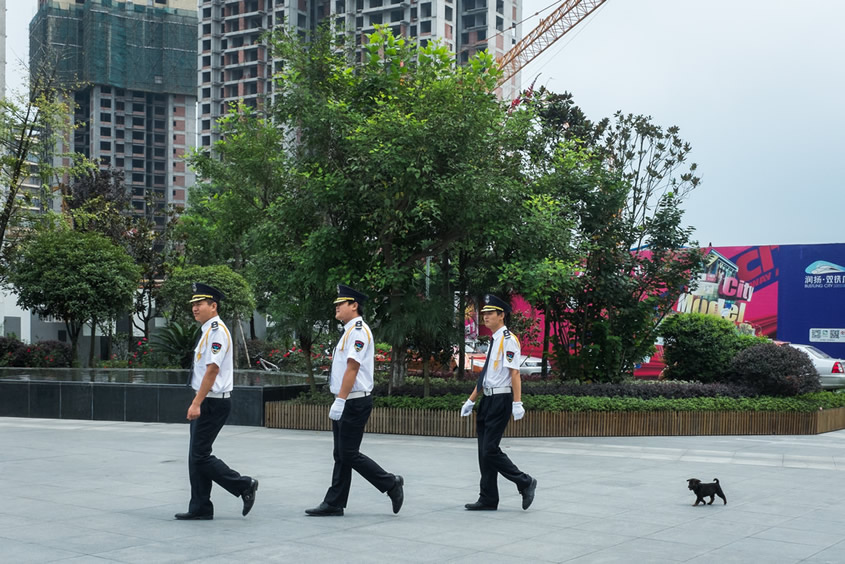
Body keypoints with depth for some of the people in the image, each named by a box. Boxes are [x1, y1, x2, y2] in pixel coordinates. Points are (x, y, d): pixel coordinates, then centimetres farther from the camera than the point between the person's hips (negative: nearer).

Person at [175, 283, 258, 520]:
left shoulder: (217, 331, -15)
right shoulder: (207, 331, 14)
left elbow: (212, 370, -22)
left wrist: (196, 403, -23)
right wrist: (197, 403, 18)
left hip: (212, 403, -10)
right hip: (205, 402, 10)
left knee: (200, 456, -7)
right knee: (196, 456, 10)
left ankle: (245, 485, 3)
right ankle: (200, 508, 16)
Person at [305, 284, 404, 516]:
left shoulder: (359, 331, -15)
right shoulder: (349, 330, 17)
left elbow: (352, 368, -21)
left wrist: (340, 401, -24)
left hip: (355, 402, -10)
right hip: (346, 403, 10)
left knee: (349, 455, -7)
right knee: (341, 455, 10)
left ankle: (392, 484, 4)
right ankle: (334, 503, 14)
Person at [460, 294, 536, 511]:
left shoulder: (508, 340, -11)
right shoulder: (493, 341, 16)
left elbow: (514, 373, -18)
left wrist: (517, 404, -24)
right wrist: (471, 401, 23)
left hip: (501, 400, -9)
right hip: (488, 400, 9)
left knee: (490, 450, -11)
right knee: (484, 451, 9)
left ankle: (525, 483, 5)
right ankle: (488, 500, 16)